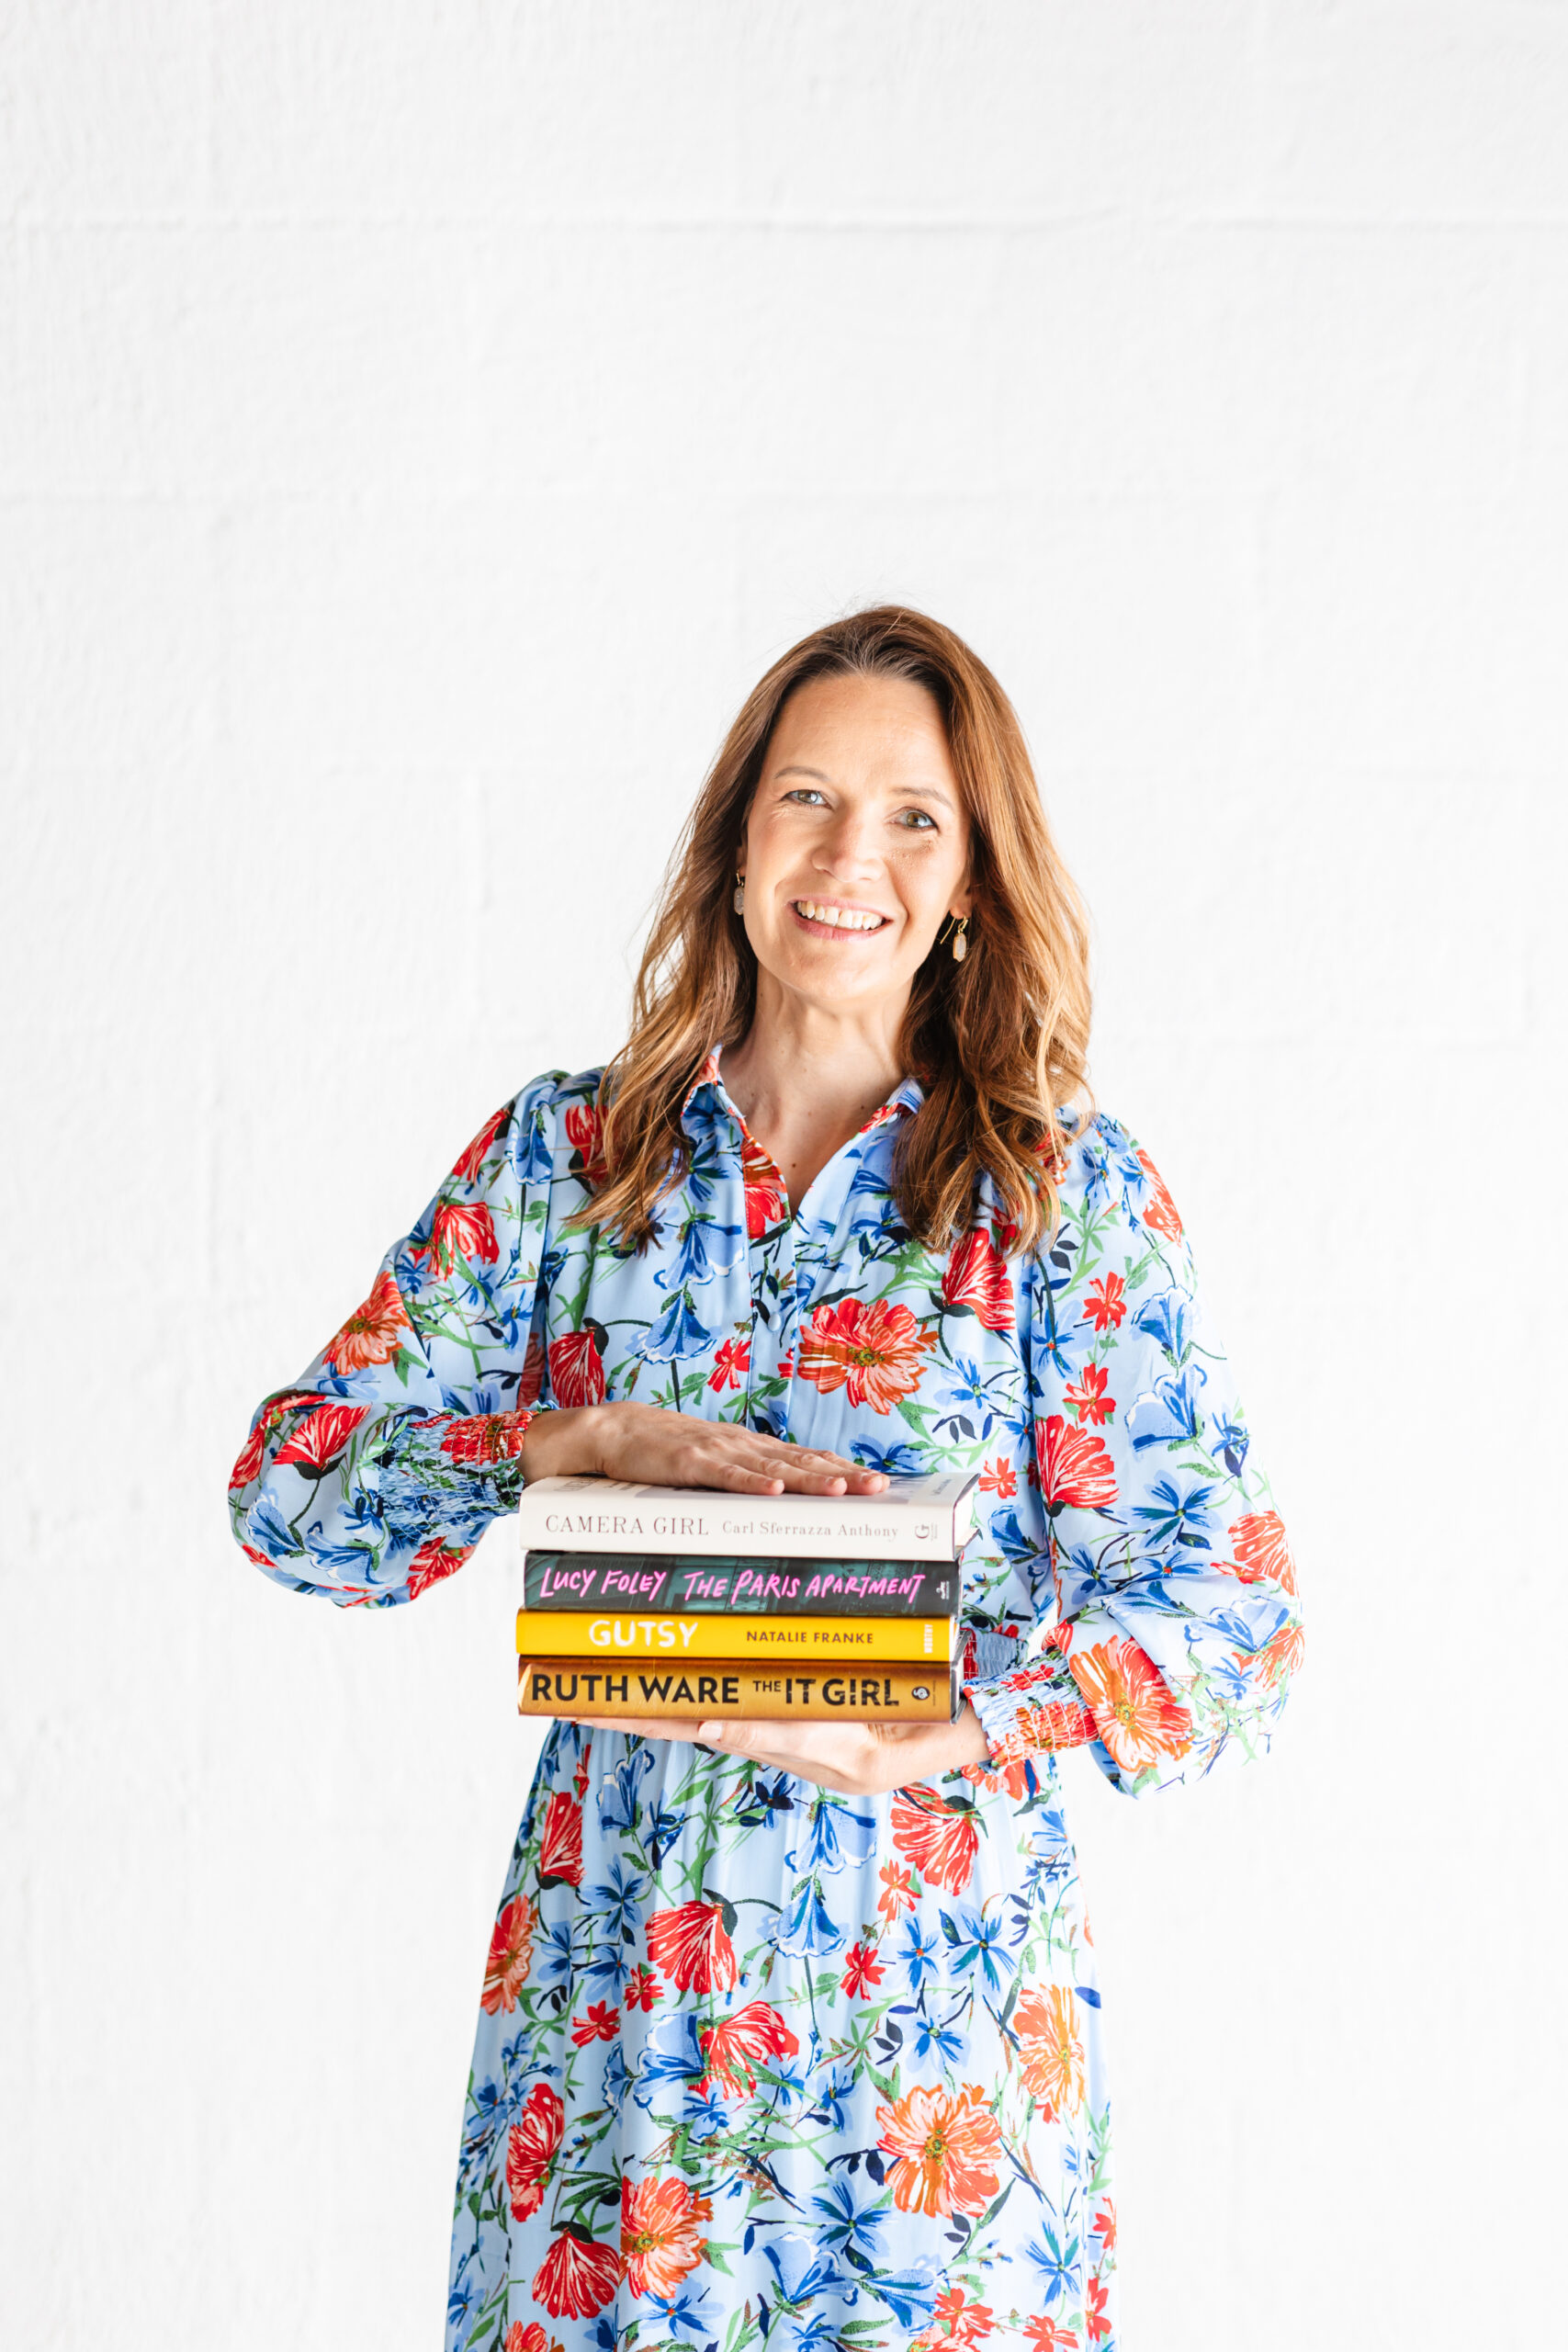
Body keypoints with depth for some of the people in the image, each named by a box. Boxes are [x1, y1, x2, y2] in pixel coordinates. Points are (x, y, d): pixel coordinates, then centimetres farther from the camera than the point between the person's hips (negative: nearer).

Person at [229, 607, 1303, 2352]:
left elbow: (1230, 1627, -6)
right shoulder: (565, 1154, 5)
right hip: (609, 1991, 2)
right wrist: (589, 1440, -16)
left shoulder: (1066, 1191, -1)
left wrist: (926, 1730, -22)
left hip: (940, 2011, -1)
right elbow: (290, 1482, 1)